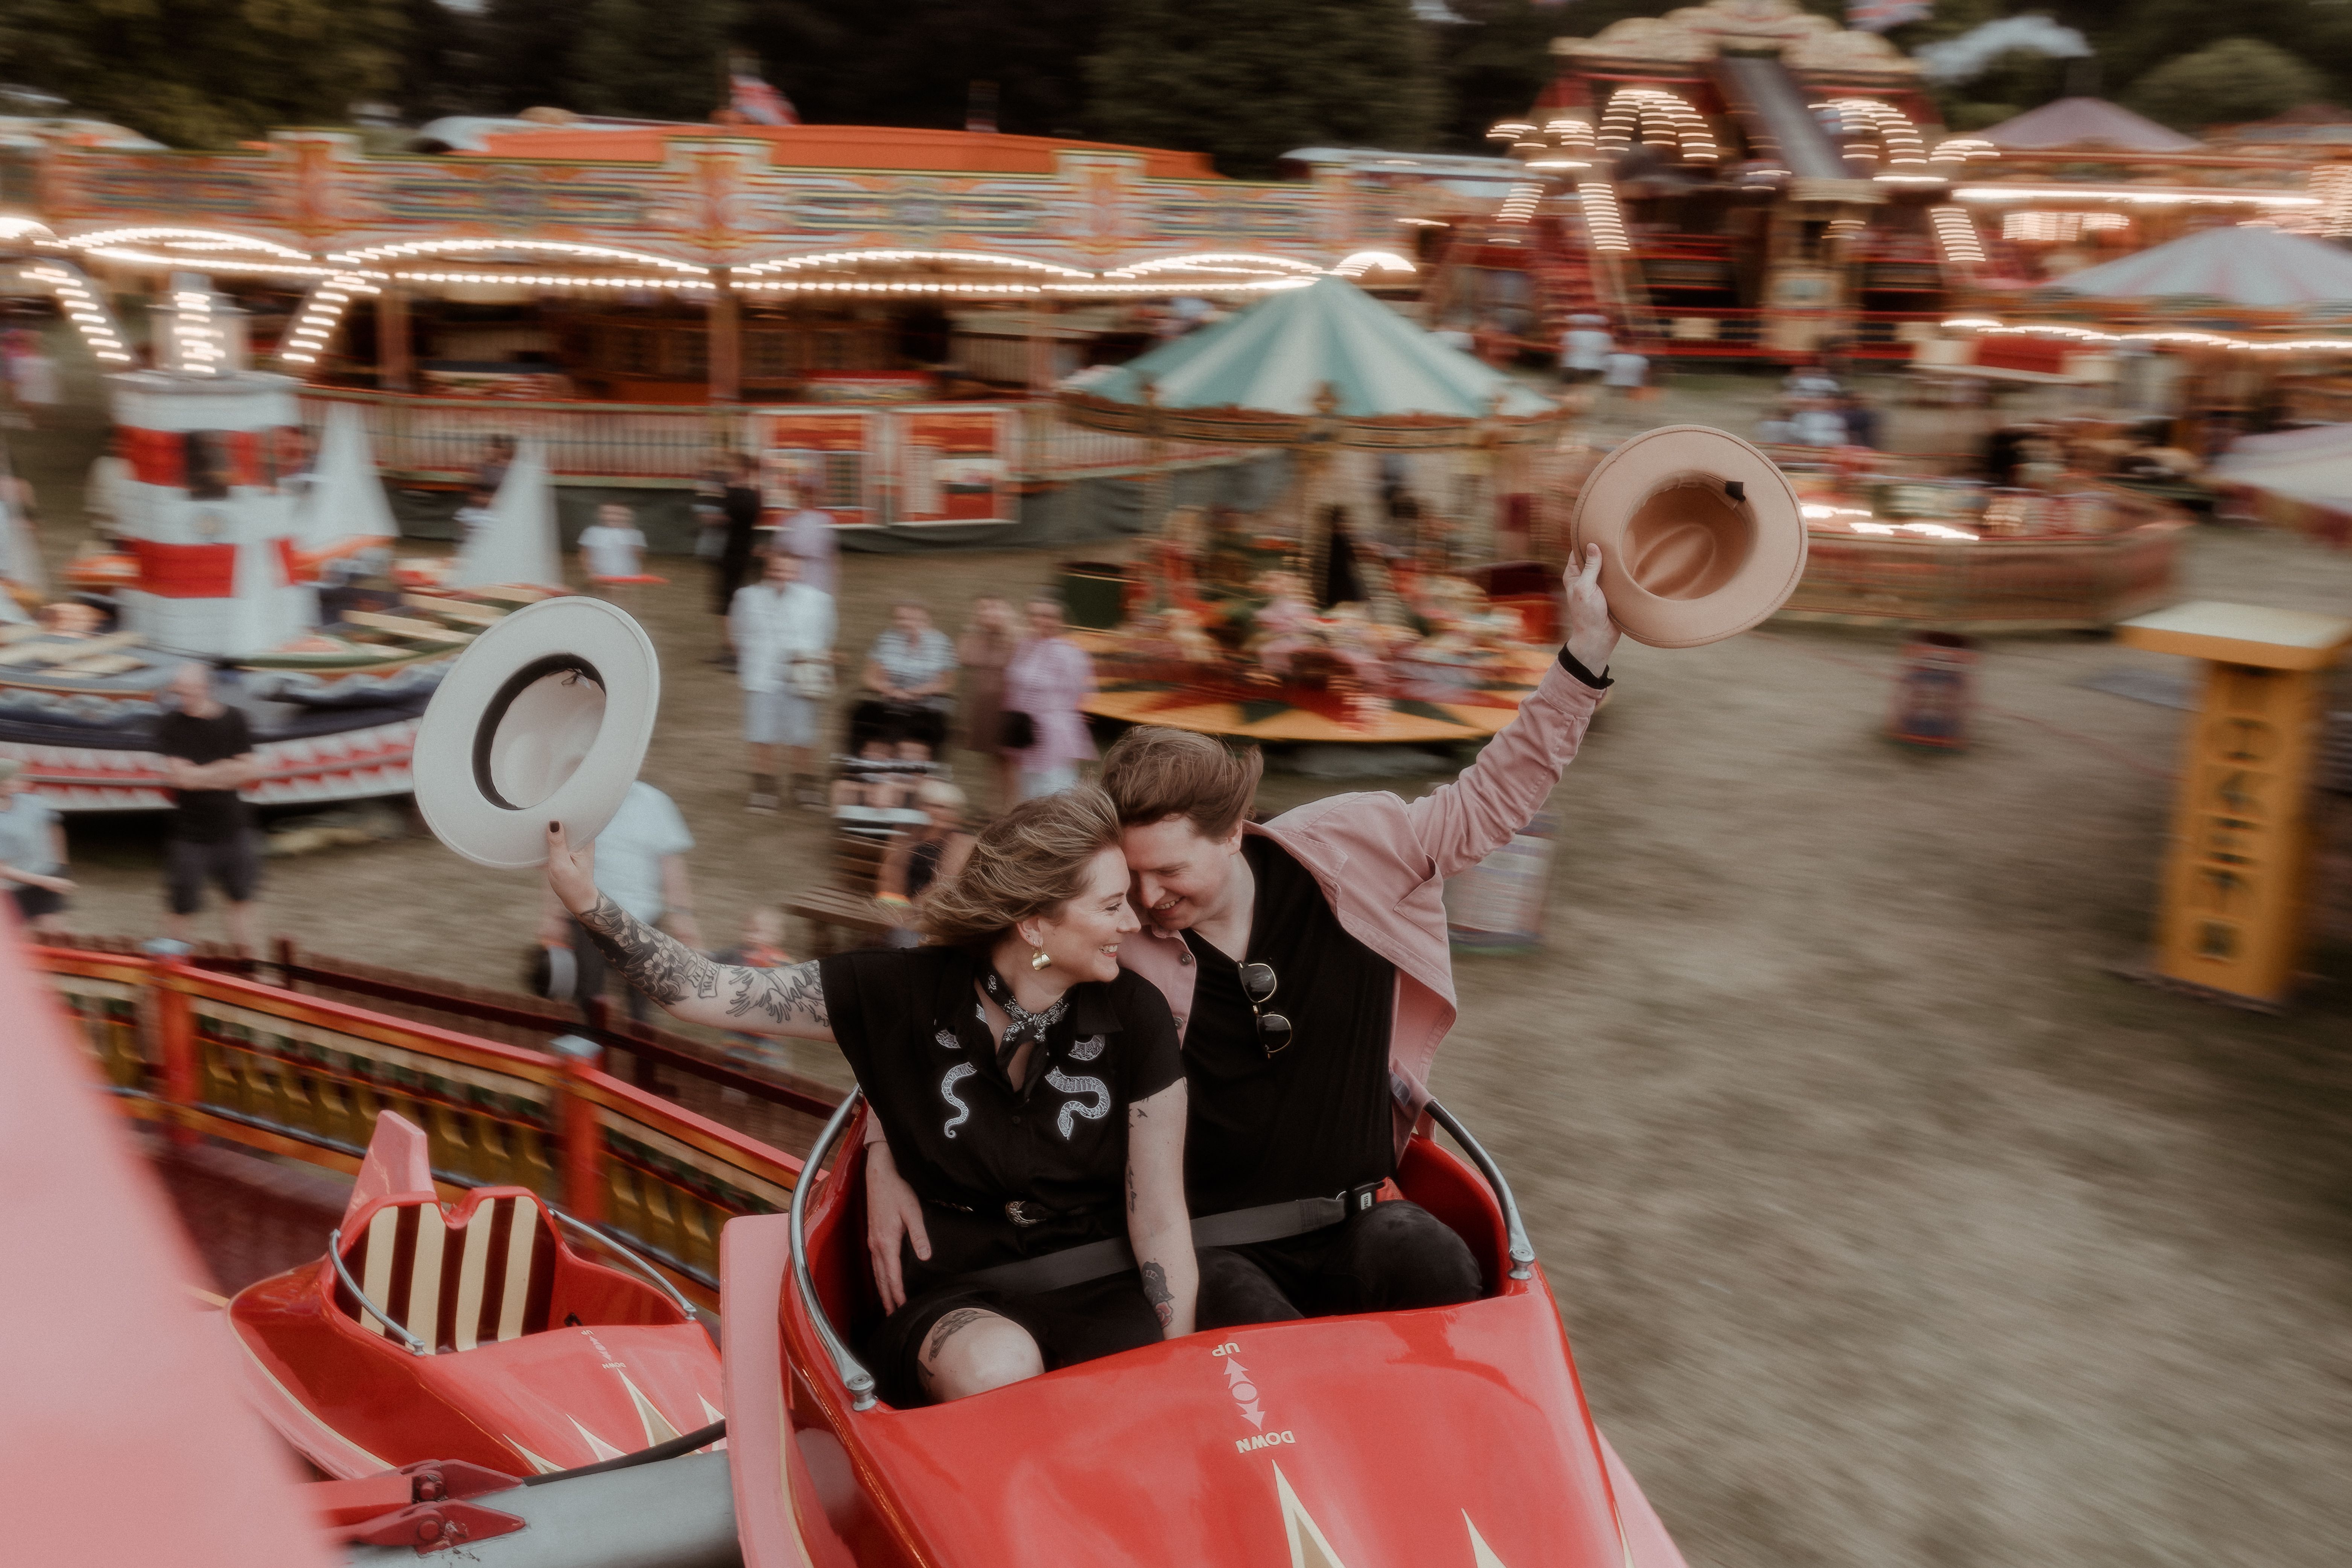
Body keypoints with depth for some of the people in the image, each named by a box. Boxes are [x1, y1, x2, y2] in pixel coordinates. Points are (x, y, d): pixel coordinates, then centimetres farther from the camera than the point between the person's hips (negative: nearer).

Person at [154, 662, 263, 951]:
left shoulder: (234, 719, 0)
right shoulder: (169, 725, -8)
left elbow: (250, 770, -4)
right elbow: (180, 775, -17)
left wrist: (199, 775, -12)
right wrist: (228, 769, -10)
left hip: (232, 827, 3)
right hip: (188, 832, -3)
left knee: (241, 897, 13)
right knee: (180, 906, 4)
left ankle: (246, 957, 26)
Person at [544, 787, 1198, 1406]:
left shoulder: (1135, 1016, -6)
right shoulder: (905, 992, -8)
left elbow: (1160, 1221, -3)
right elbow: (709, 992, -8)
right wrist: (591, 904, -21)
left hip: (1103, 1288, 1)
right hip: (957, 1292, -1)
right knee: (996, 1369, -35)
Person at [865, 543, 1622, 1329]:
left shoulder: (1345, 855, -4)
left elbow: (1490, 800, 6)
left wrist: (1586, 652, 2)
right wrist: (885, 1154, -15)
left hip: (1354, 1223, 3)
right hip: (1208, 1247, -3)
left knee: (1441, 1274, -29)